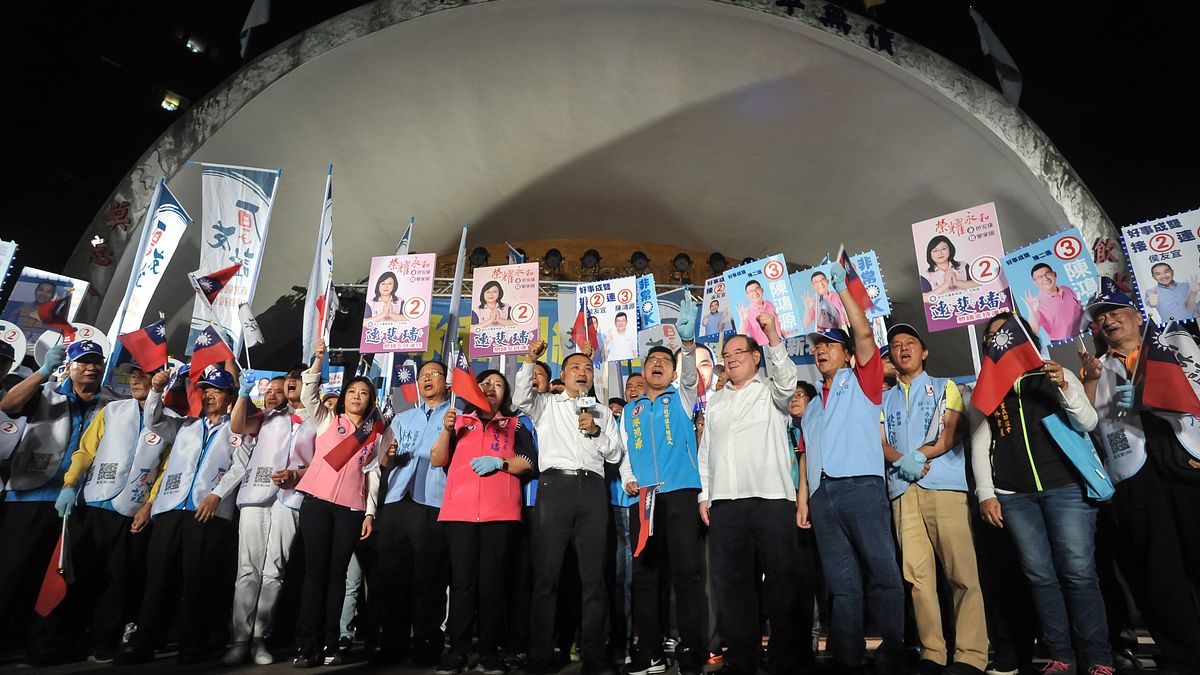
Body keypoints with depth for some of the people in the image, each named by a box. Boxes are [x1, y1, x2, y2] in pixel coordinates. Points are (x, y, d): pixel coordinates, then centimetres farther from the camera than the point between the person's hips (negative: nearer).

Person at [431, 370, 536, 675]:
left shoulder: (514, 425, 16)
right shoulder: (459, 421, 19)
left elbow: (528, 462, 5)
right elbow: (436, 460, 11)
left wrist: (499, 461, -9)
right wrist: (446, 430, -4)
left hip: (500, 511, -1)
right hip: (459, 509, 1)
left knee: (492, 581, -2)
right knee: (462, 581, -3)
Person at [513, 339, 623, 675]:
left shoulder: (602, 412, 23)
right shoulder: (546, 404, 18)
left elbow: (614, 454, 17)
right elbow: (521, 399, -3)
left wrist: (596, 431, 0)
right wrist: (530, 362, -11)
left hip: (592, 487, 2)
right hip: (554, 484, -2)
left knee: (593, 574, 2)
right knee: (546, 573, -2)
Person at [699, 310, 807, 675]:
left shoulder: (771, 391, 10)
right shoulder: (715, 401, 21)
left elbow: (786, 378, -14)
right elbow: (705, 450, 19)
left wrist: (772, 334, -26)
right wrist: (704, 494, 11)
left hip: (771, 496, -4)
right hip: (724, 501, 4)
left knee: (783, 575, -2)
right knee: (730, 579, 4)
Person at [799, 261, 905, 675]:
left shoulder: (861, 382, 12)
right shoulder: (813, 405, 26)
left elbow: (864, 334, -3)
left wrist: (842, 289, -1)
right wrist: (803, 497, 11)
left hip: (861, 486, -5)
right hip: (822, 494, 5)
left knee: (883, 572, -7)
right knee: (841, 585, 6)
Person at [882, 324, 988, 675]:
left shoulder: (945, 387, 15)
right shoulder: (885, 398, 22)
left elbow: (953, 435, 1)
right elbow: (881, 443, 9)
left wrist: (918, 455, -12)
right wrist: (904, 460, -11)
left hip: (945, 486, -2)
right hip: (903, 490, 3)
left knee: (962, 571, -7)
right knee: (917, 573, 0)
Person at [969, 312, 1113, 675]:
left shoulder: (1057, 376, 11)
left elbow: (1087, 423, 1)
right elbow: (979, 445, 8)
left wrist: (1065, 387, -16)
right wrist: (986, 494, -1)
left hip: (1066, 486, -1)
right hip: (1014, 495, 2)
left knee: (1079, 573, -5)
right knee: (1041, 576, 2)